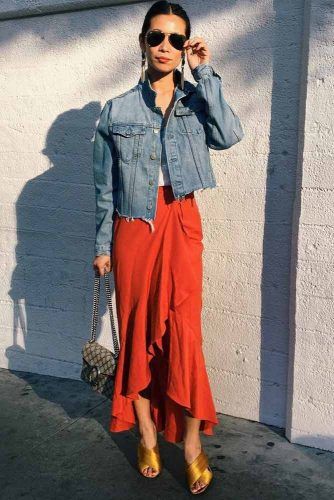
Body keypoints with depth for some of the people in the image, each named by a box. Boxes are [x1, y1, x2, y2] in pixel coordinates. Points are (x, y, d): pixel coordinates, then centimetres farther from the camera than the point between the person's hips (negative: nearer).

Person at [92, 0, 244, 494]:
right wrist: (102, 246, 6)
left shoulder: (196, 100, 7)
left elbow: (230, 135, -14)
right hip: (133, 227, 1)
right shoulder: (117, 110, 5)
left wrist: (205, 73, -8)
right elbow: (105, 187, 7)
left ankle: (192, 444, 9)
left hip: (180, 224, 0)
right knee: (137, 329, 6)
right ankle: (147, 436, 24)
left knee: (184, 330, -7)